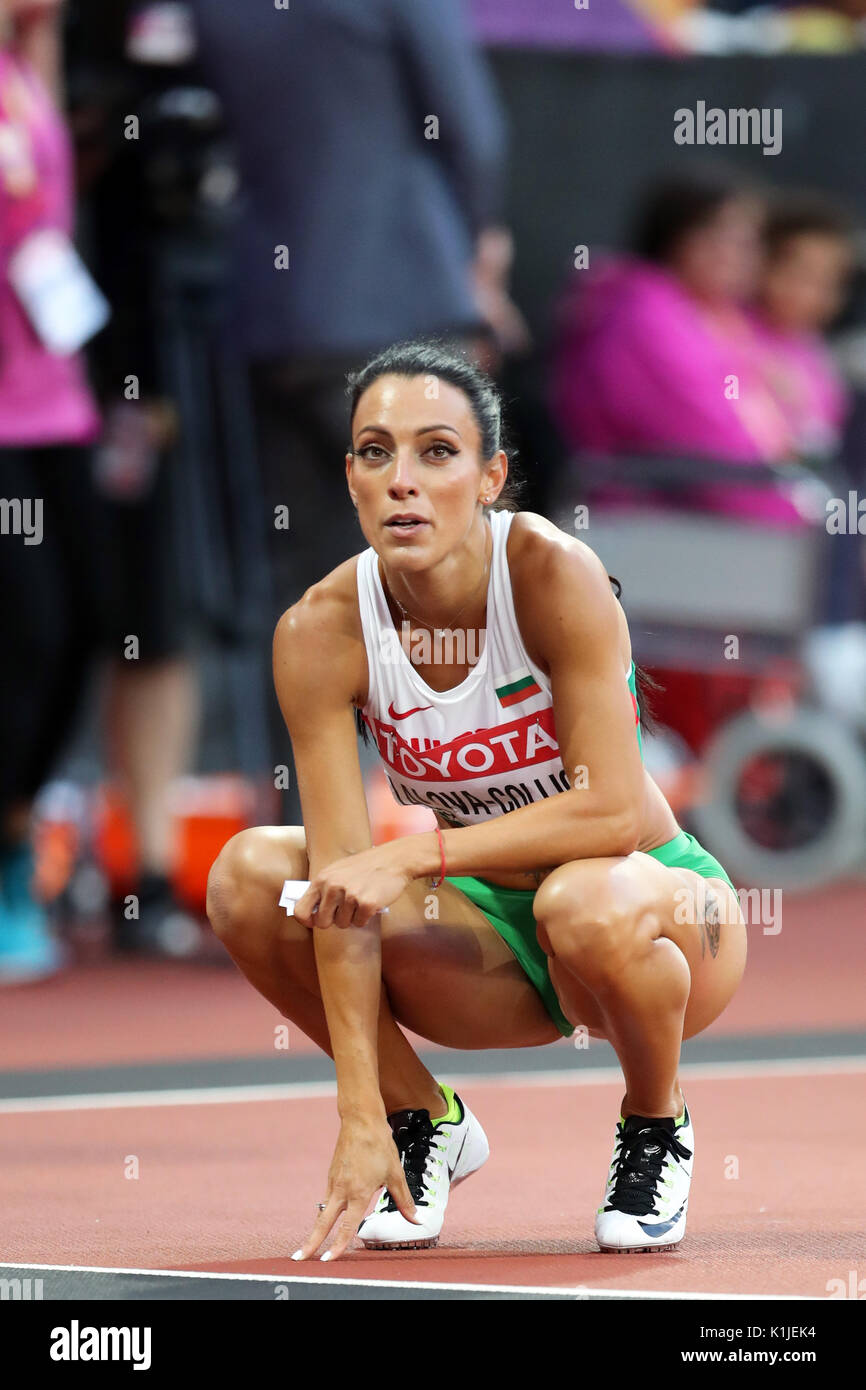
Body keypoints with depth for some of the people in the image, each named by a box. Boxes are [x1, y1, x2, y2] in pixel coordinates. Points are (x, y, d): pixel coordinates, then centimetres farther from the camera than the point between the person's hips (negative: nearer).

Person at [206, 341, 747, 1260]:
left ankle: (656, 1123, -5)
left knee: (587, 904, -38)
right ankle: (424, 1121, 6)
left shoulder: (551, 573, -23)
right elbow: (342, 883, -19)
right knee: (249, 879, -17)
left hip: (664, 914, -3)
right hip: (496, 928, 4)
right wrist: (360, 1117, -25)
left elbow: (614, 812, -28)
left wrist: (416, 855, -33)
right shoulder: (320, 634, -16)